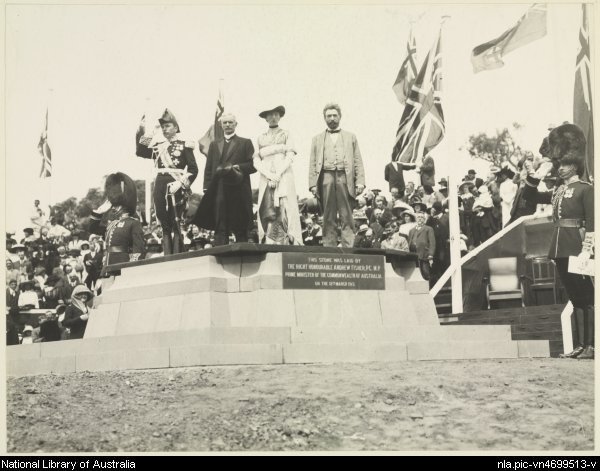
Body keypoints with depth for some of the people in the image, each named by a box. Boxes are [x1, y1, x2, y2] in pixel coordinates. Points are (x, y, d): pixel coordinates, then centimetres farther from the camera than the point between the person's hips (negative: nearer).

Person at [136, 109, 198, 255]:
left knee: (175, 223, -8)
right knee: (164, 224, 6)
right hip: (160, 187, 5)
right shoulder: (157, 145, 16)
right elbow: (140, 152, 7)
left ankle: (177, 255, -6)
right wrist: (141, 134, -1)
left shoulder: (184, 145, 2)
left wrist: (182, 183, -12)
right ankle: (167, 255, 9)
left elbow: (193, 169, -2)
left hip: (176, 187, -5)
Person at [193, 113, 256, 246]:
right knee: (220, 229, -4)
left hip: (238, 191, -2)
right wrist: (206, 189, 3)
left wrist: (237, 167, -11)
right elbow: (208, 169, 15)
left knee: (240, 229, -3)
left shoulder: (245, 143, 12)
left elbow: (253, 165, 3)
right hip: (219, 193, 2)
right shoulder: (214, 145, 21)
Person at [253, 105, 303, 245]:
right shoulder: (261, 138, 18)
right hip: (266, 180, 2)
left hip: (284, 177, -2)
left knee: (284, 213, -14)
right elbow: (256, 161, 10)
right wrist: (269, 175, -7)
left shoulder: (285, 135, 13)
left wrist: (278, 175, -10)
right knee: (268, 215, -9)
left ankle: (289, 243, -16)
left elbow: (290, 157, 2)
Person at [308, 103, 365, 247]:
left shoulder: (350, 137, 20)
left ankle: (348, 248, -9)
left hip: (345, 178, -1)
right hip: (326, 177, 1)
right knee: (328, 219, -1)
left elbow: (358, 161, 12)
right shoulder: (317, 139, 21)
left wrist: (360, 182, -2)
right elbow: (313, 164, 13)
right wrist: (313, 184, -1)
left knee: (347, 218, -6)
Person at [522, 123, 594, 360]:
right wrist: (539, 173, 12)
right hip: (560, 250, 7)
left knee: (586, 299, -5)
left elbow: (592, 223, -11)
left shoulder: (586, 189, -5)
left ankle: (591, 346, -5)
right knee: (575, 299, 10)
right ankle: (579, 345, 12)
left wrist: (587, 249, -20)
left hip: (577, 249, -7)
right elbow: (528, 195, 23)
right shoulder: (557, 192, 16)